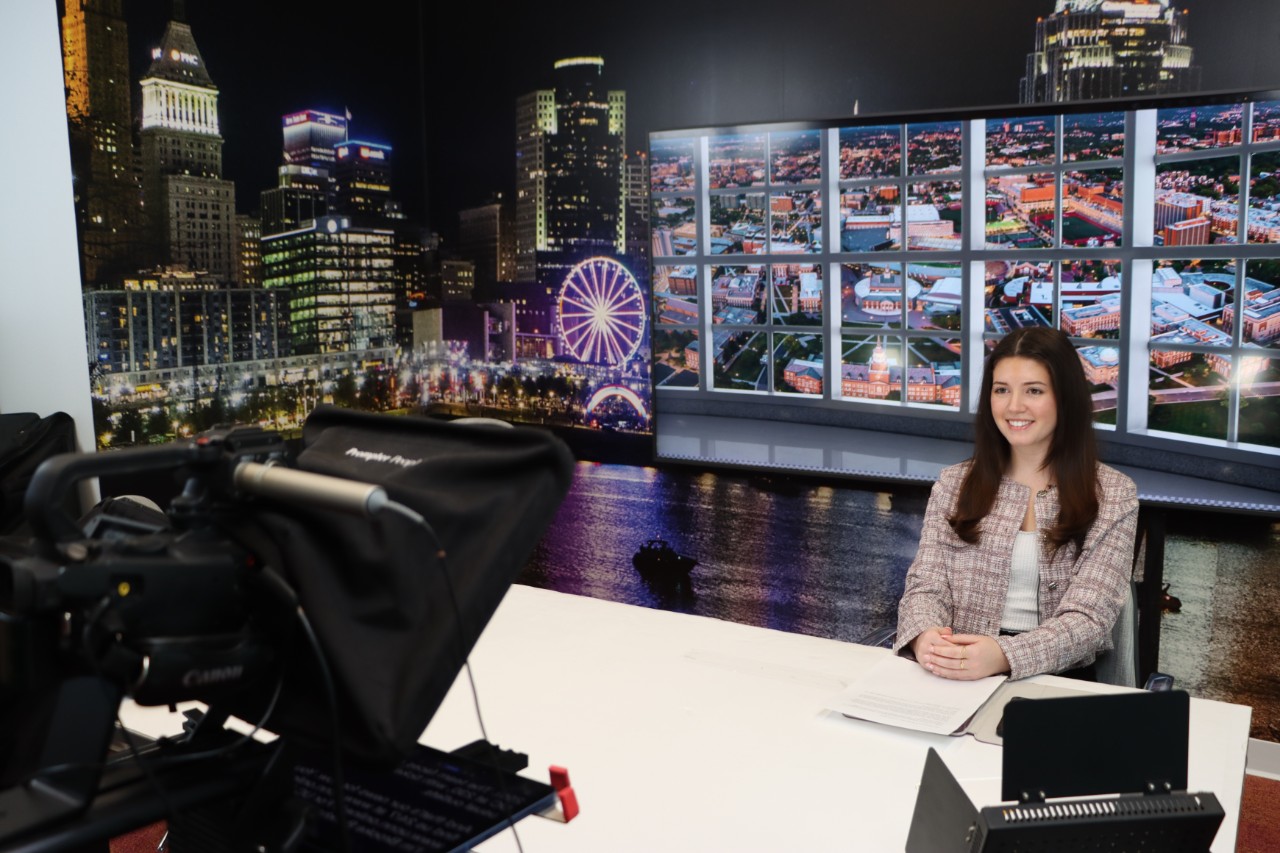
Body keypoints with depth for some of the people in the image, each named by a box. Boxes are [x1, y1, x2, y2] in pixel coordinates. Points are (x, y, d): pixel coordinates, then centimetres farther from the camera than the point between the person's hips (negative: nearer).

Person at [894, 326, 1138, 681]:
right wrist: (924, 637, -22)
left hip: (1058, 680, -1)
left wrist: (1003, 655, -28)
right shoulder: (954, 484, 9)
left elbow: (1088, 617, -9)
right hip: (958, 676, 2)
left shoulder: (1112, 496, 1)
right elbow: (926, 586, 2)